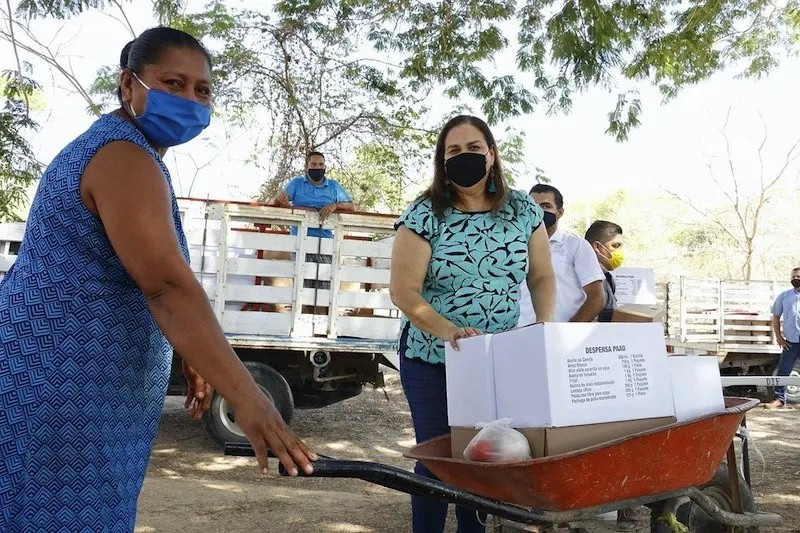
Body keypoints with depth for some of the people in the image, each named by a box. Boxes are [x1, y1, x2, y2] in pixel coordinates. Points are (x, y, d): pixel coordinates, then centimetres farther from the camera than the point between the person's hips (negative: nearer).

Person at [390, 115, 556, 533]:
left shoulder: (523, 210, 0)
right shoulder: (424, 215, -10)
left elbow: (542, 277, 8)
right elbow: (404, 291, -15)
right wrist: (449, 331, -30)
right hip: (432, 359, -2)